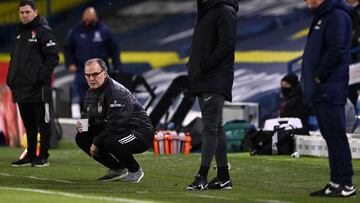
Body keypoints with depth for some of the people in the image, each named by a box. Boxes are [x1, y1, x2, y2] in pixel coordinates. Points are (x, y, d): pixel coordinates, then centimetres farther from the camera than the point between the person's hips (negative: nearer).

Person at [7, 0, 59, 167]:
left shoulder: (43, 31, -6)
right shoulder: (19, 33, 19)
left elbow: (52, 57, -12)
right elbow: (14, 58, 25)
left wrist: (41, 77, -18)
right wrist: (11, 80, 14)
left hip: (38, 89, -8)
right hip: (21, 89, 8)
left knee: (43, 123, -2)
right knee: (29, 125, 12)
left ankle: (43, 157, 1)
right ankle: (30, 156, 17)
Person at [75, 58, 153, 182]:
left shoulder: (117, 92, -22)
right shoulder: (91, 93, 8)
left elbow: (115, 125, -28)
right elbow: (86, 116, 18)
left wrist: (97, 143, -21)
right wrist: (82, 125, -7)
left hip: (140, 134, -10)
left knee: (110, 142, -38)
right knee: (81, 138, 1)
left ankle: (135, 171, -9)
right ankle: (117, 169, 7)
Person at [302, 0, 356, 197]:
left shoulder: (337, 16, -12)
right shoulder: (321, 16, 20)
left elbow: (336, 51, -21)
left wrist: (319, 76, -16)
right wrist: (312, 80, 13)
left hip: (330, 91, -10)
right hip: (319, 91, 10)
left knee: (335, 135, -10)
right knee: (329, 135, 11)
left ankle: (345, 184, -9)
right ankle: (336, 183, 15)